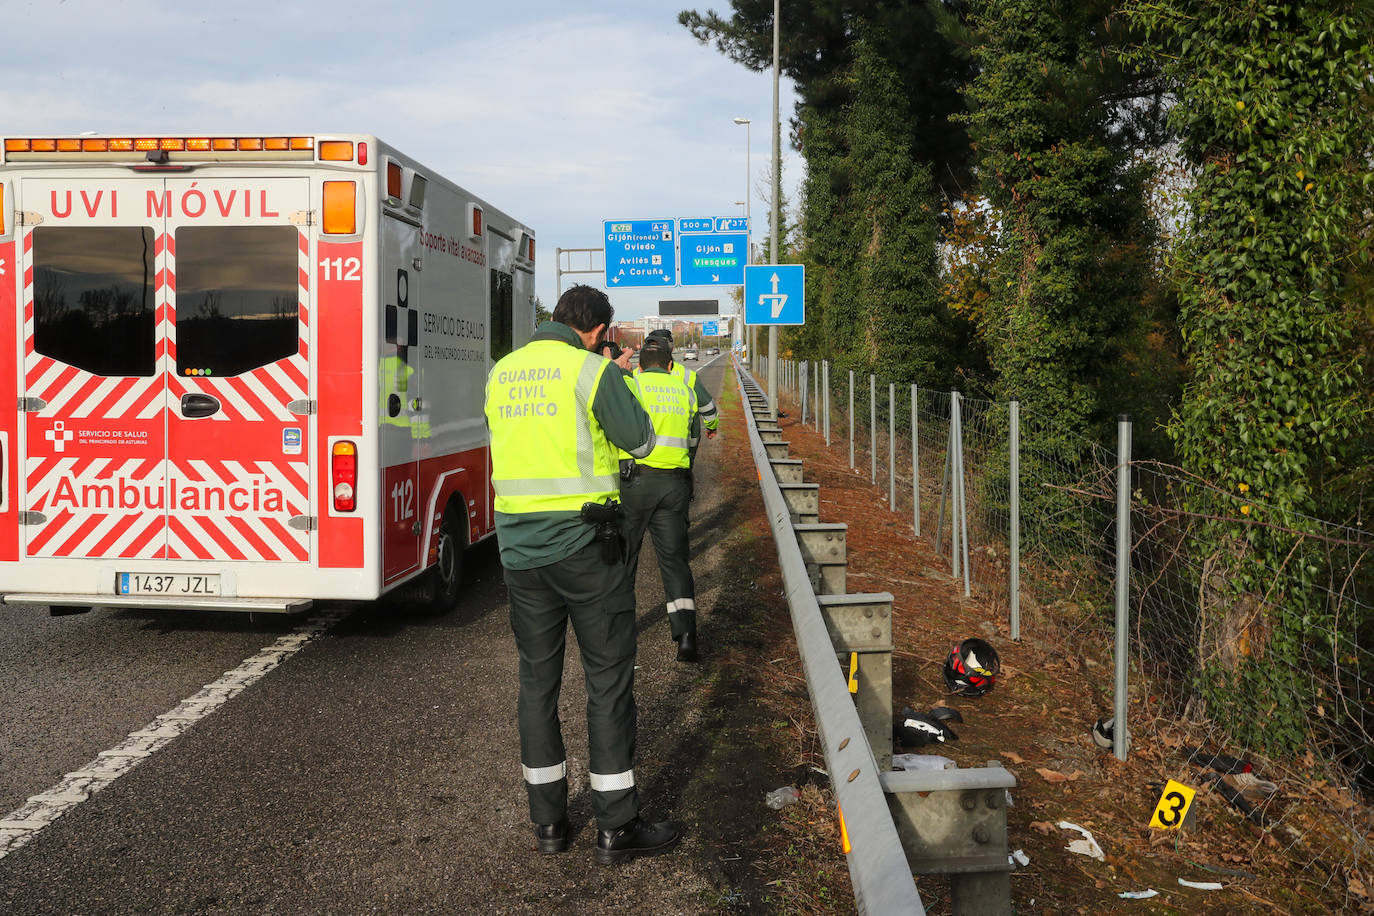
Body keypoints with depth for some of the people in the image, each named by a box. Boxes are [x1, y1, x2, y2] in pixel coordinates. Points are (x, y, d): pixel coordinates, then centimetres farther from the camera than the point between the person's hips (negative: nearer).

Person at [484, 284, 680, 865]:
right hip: (582, 541, -5)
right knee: (609, 680, 4)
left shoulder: (501, 373, 9)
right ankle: (615, 827, 10)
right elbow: (640, 441, -4)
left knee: (537, 679, 14)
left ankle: (548, 821, 23)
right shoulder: (592, 370, -9)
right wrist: (616, 383, 12)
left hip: (520, 545, 6)